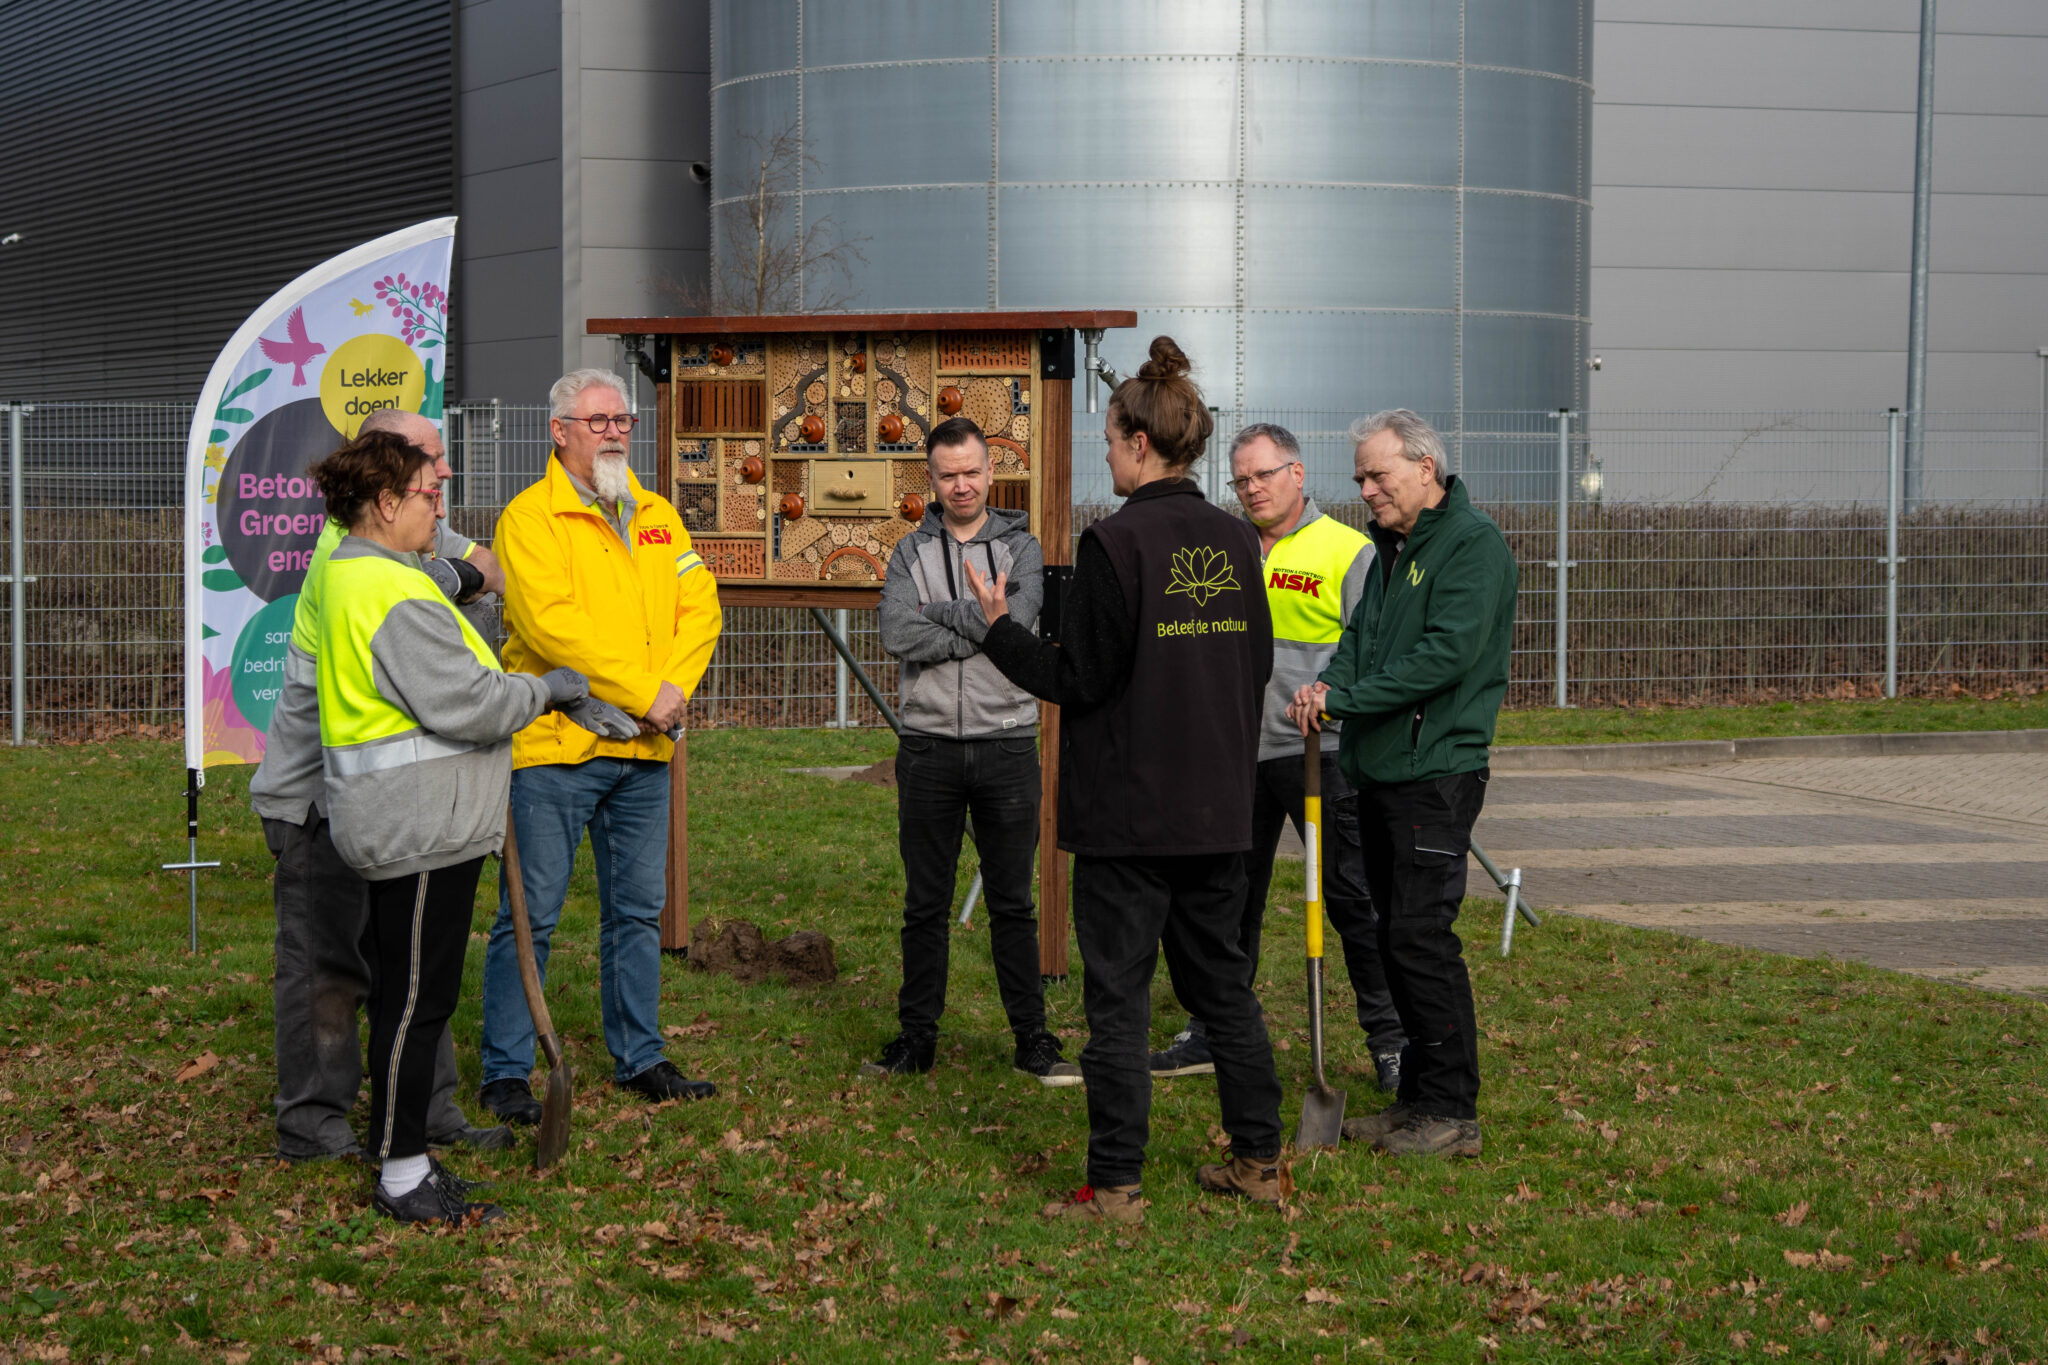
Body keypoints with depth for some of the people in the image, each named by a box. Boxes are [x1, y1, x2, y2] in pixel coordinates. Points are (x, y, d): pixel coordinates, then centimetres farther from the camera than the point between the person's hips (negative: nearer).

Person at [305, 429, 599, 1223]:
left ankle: (403, 1159, 23)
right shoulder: (396, 595, -19)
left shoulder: (345, 573, 15)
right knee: (417, 998, -4)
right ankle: (402, 1178, 2)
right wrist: (546, 690, -9)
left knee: (403, 992, 15)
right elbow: (462, 703, -22)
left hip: (391, 825, 11)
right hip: (424, 829, -11)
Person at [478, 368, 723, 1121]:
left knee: (638, 910, 14)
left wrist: (675, 688, -9)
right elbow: (550, 622, -18)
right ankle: (506, 1072, 7)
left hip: (644, 749, 6)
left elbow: (699, 607, 8)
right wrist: (640, 692, -18)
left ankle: (638, 1057, 25)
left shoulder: (656, 516, 14)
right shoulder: (530, 517, -7)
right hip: (553, 747, -6)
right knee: (531, 914, -1)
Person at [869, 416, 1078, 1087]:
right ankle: (917, 1037, 16)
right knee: (925, 905, 7)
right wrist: (978, 630, -13)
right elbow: (898, 635, -11)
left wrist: (939, 611, -9)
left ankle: (1032, 1038, 12)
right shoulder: (910, 552, 6)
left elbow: (1016, 623, -15)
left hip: (1007, 744, -1)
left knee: (1012, 904, 5)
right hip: (928, 747, 1)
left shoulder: (1021, 548, 4)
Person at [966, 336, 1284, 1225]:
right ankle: (1260, 1160, 21)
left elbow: (1076, 679, -14)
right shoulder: (1236, 543, 6)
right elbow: (1257, 667, 13)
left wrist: (998, 627, -1)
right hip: (1217, 808, 7)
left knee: (1118, 993, 0)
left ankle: (1115, 1186, 3)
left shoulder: (1117, 542, -14)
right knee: (1221, 981, 17)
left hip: (1129, 809, -6)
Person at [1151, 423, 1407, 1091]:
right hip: (1239, 753, 5)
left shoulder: (1348, 551, -3)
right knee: (1230, 896, 12)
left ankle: (1390, 1040, 7)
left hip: (1320, 751, -5)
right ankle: (1213, 1034, 23)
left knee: (1352, 897, -2)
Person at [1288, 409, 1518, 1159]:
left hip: (1435, 772, -9)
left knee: (1422, 935, -10)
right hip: (1379, 769, 9)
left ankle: (1453, 1112, -3)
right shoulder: (1390, 546, 17)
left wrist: (1344, 698, -19)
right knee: (1396, 935, 12)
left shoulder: (1473, 543, -11)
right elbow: (1361, 633, 16)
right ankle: (1418, 1097, 20)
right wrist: (1329, 683, -7)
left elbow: (1448, 653, -21)